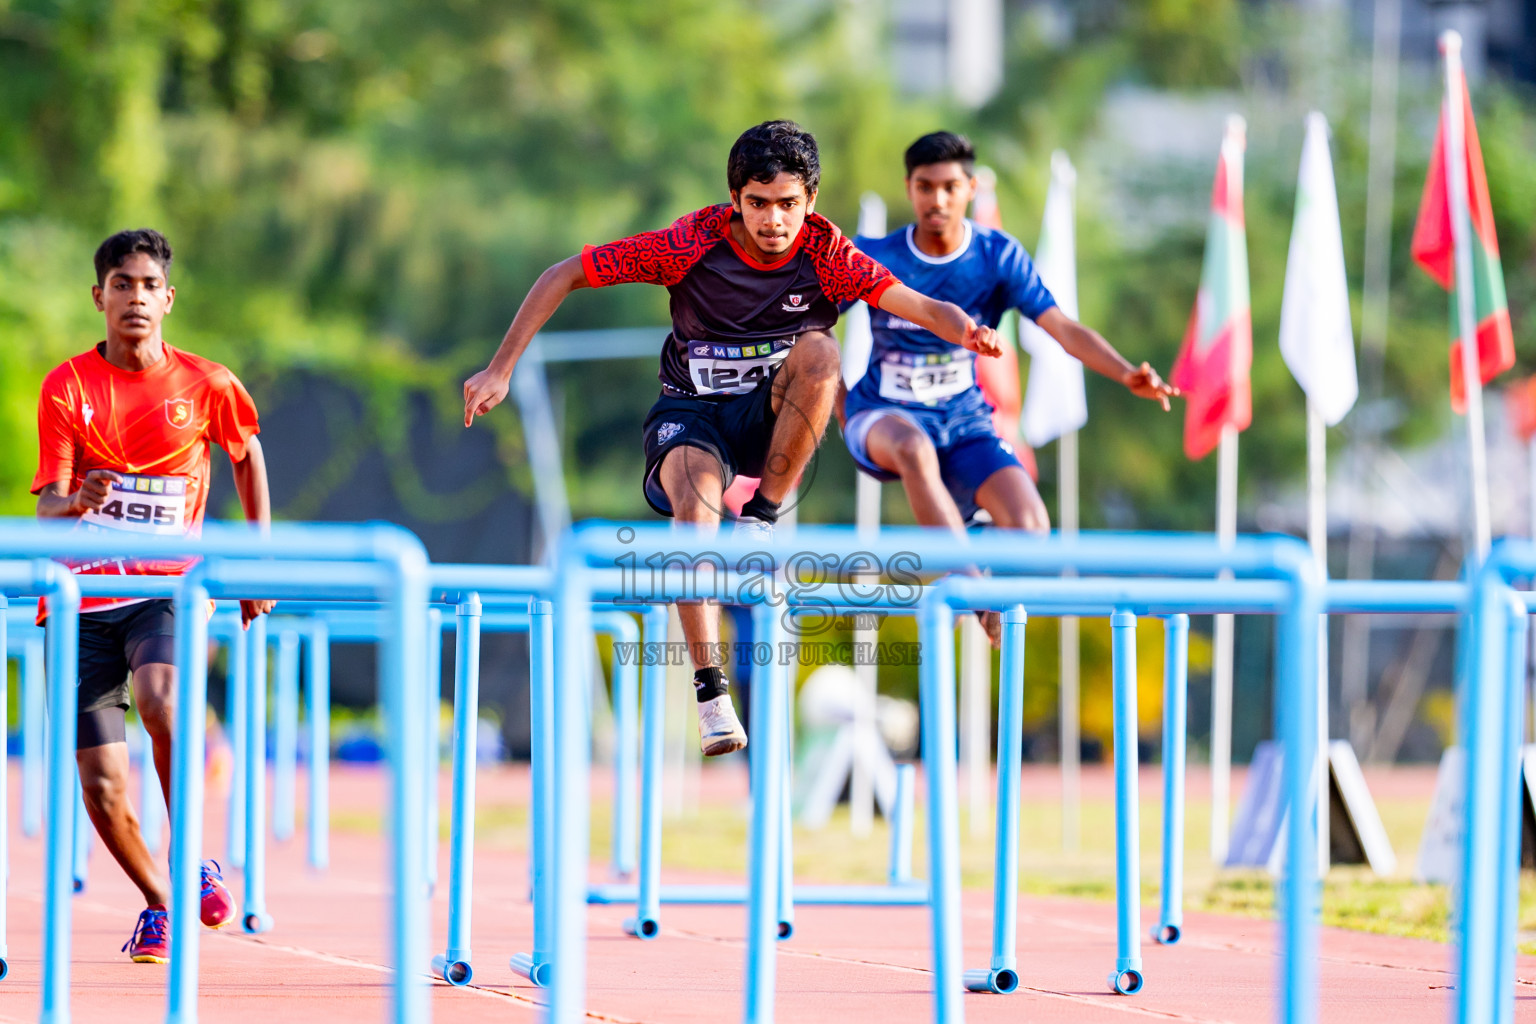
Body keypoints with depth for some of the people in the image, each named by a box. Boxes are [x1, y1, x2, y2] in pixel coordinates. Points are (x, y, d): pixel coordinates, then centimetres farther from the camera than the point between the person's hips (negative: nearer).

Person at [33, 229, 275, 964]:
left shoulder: (205, 384, 2)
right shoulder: (67, 386, -1)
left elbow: (248, 456, 20)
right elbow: (47, 506, -6)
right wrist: (74, 502, -30)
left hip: (169, 585, -1)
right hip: (83, 593, 1)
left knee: (159, 698, -34)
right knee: (101, 786, -3)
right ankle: (158, 900, 24)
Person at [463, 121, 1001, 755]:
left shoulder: (825, 254, -13)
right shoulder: (693, 243, -15)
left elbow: (918, 305, -25)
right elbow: (564, 276, -9)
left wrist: (966, 331, -49)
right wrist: (500, 370, -12)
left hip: (775, 416, 1)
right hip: (691, 411, -1)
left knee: (819, 351, -32)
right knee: (695, 505, -34)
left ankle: (761, 518, -19)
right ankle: (710, 692, -33)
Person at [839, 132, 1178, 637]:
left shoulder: (998, 256, -6)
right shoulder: (873, 258, -10)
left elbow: (1063, 328, -12)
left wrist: (1127, 374, -28)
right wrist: (838, 403, -6)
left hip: (964, 421, 2)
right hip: (883, 417, -2)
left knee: (1030, 528, -22)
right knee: (914, 447, -42)